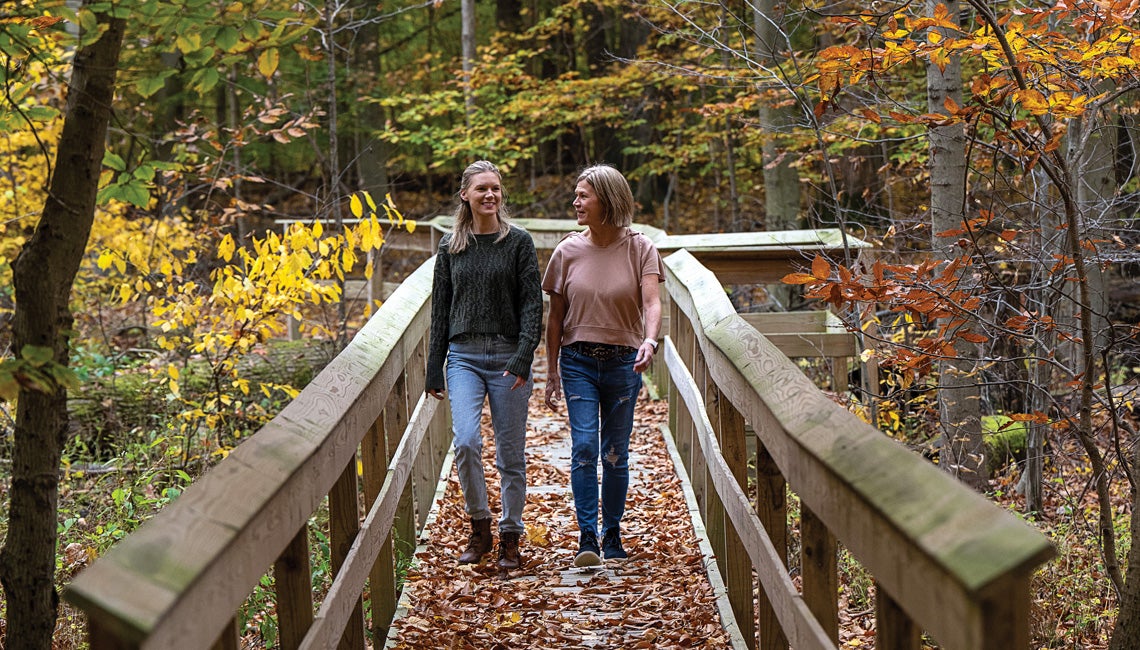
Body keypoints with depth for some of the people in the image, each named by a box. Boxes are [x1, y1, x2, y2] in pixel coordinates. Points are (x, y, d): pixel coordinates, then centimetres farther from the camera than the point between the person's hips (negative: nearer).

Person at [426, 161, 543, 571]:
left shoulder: (519, 242, 1)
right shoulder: (451, 247, 8)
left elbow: (532, 303, -3)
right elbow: (440, 309, 11)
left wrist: (524, 357, -16)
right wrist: (434, 369, 8)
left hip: (508, 358, -1)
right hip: (464, 356, 1)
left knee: (510, 454, 3)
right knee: (466, 442, -17)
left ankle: (510, 538, 17)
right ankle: (479, 527, 2)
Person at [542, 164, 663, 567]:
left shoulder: (639, 249, -2)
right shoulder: (568, 251, 3)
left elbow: (652, 302, -15)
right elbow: (555, 316, 8)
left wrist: (649, 341, -35)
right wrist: (552, 373, 7)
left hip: (624, 362, 0)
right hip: (578, 360, 1)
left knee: (616, 453, 6)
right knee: (584, 446, -11)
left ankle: (613, 535, 18)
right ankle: (587, 536, -10)